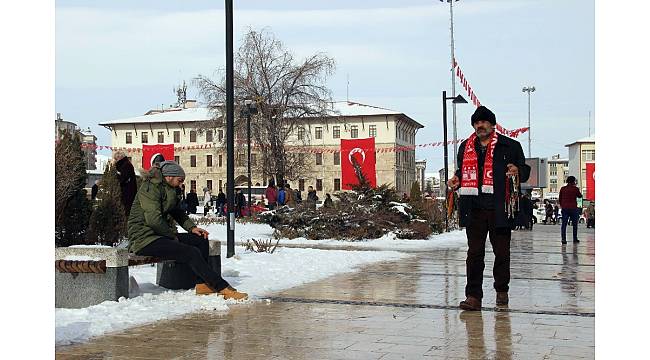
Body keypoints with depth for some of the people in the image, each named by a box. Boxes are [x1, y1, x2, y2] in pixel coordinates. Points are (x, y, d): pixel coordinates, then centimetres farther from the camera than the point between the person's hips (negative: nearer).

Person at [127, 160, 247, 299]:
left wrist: (192, 227, 7)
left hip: (160, 234, 10)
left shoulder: (167, 189, 17)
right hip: (145, 239, -10)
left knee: (201, 239, 2)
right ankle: (223, 288, -24)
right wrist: (172, 236, -11)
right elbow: (153, 219, -23)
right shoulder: (150, 188, -14)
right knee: (191, 252, -24)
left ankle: (204, 283, -3)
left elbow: (177, 212, 24)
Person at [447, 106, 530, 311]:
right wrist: (457, 181, 6)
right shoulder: (465, 147, 16)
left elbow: (525, 171, 10)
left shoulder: (510, 146, 6)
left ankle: (502, 291, 26)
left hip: (499, 208, -2)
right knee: (474, 253, -1)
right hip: (474, 209, 2)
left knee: (501, 251, 8)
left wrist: (518, 170, -13)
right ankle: (473, 296, 0)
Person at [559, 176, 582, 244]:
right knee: (574, 224, 12)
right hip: (573, 208, -2)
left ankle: (563, 239, -10)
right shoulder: (575, 189, -5)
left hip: (564, 208, 2)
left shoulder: (562, 189, 4)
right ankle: (575, 239, 17)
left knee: (564, 224, 0)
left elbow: (560, 199, 9)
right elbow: (580, 196, 12)